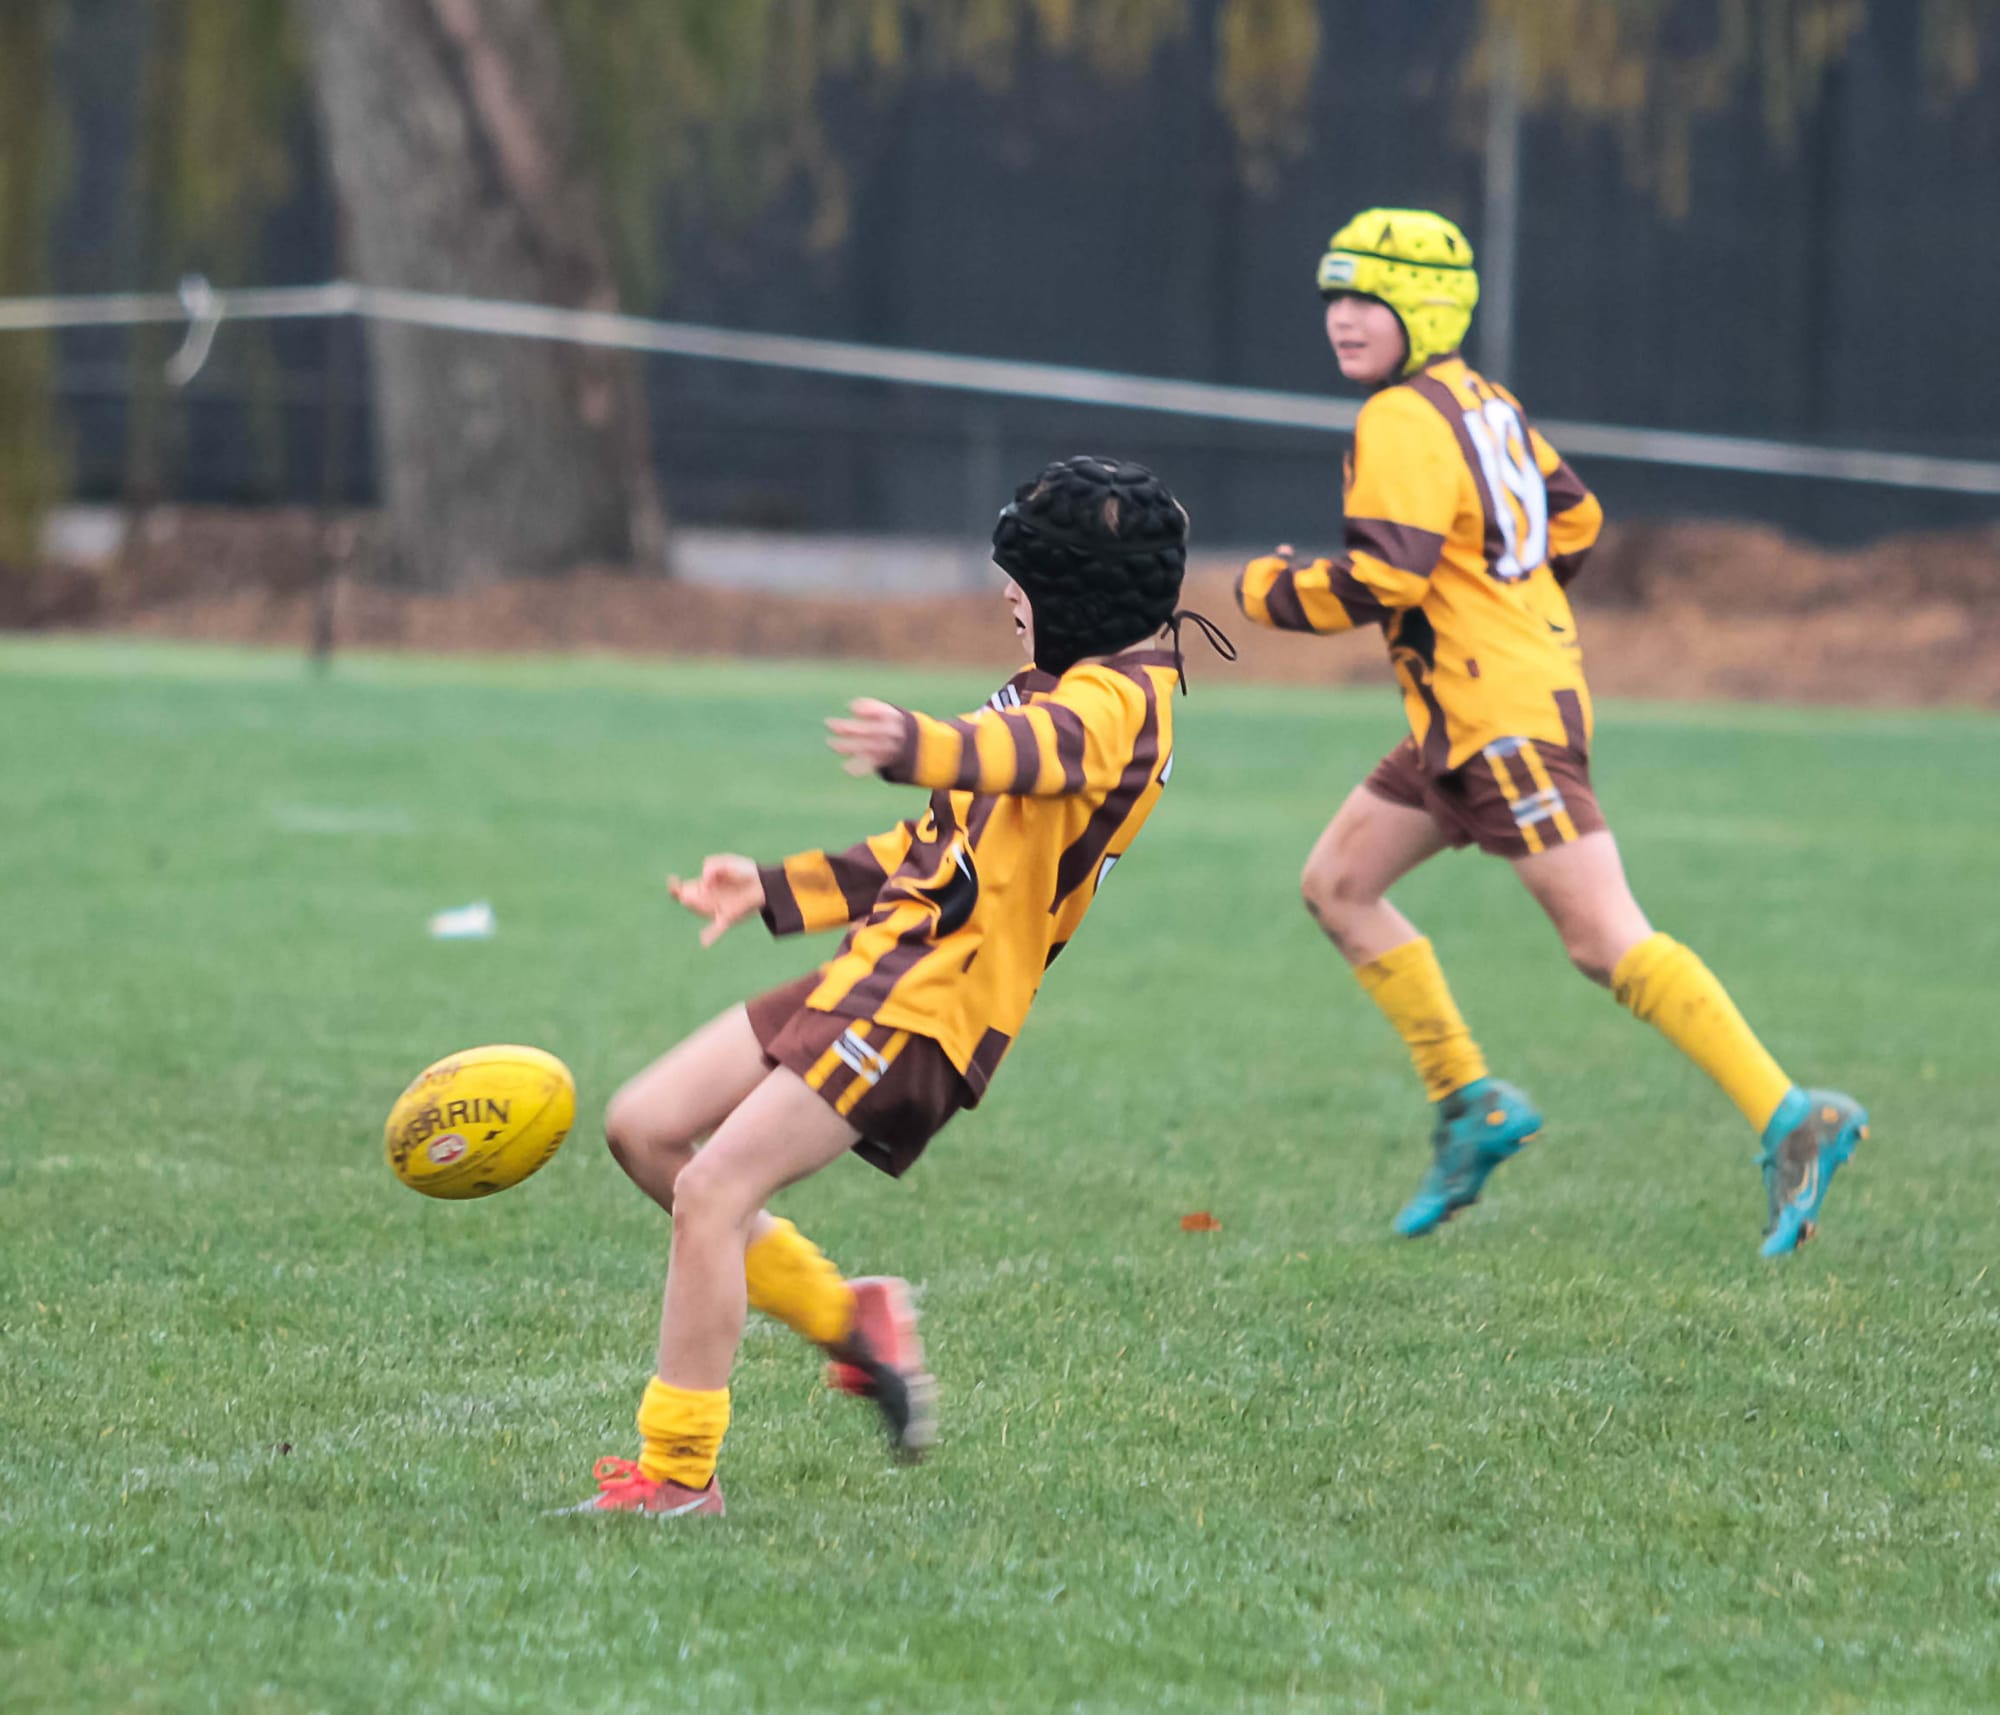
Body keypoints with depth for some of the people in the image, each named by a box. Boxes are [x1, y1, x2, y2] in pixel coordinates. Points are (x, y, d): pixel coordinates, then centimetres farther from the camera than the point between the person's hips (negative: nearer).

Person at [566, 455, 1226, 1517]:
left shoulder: (1117, 698, -11)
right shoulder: (1080, 689, 22)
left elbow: (1032, 750, -37)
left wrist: (917, 746, -58)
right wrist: (776, 890, 27)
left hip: (930, 998, -10)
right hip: (882, 968, 10)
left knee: (712, 1189, -15)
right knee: (644, 1128, 8)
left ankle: (677, 1474, -8)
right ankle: (848, 1320, 16)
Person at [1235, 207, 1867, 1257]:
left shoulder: (1403, 422, -14)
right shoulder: (1481, 402, 15)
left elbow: (1383, 576, -23)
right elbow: (1573, 517, 22)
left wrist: (1270, 591, -7)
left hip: (1505, 720, -10)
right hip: (1462, 725, 10)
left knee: (1607, 943, -14)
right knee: (1337, 885, 14)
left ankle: (1790, 1122, -18)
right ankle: (1468, 1103, 15)